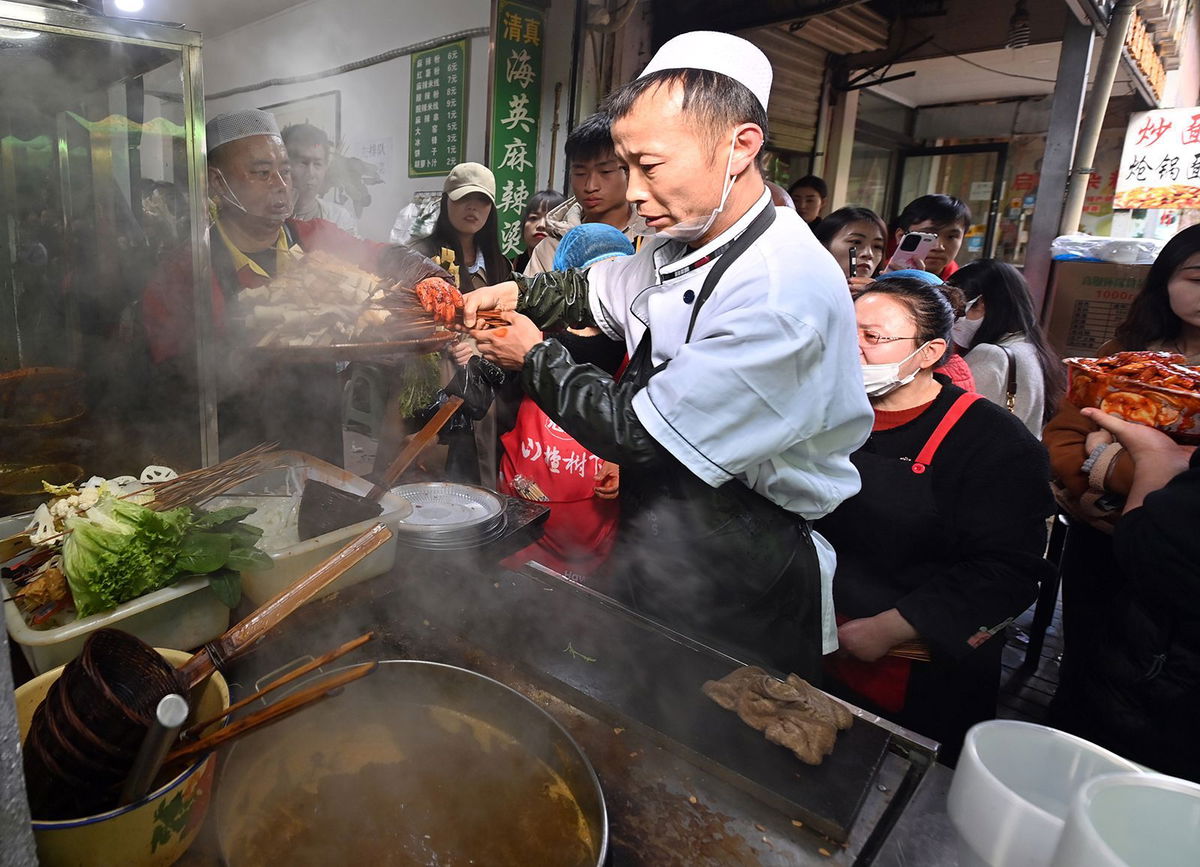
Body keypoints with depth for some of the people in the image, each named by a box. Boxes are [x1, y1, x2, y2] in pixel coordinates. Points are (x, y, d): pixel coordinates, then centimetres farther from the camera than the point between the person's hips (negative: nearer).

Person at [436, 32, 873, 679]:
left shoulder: (786, 292, -29)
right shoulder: (684, 246, 0)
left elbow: (636, 432, -25)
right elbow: (593, 290, 18)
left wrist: (534, 356, -11)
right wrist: (515, 294, -1)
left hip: (736, 589, -8)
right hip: (654, 546, 8)